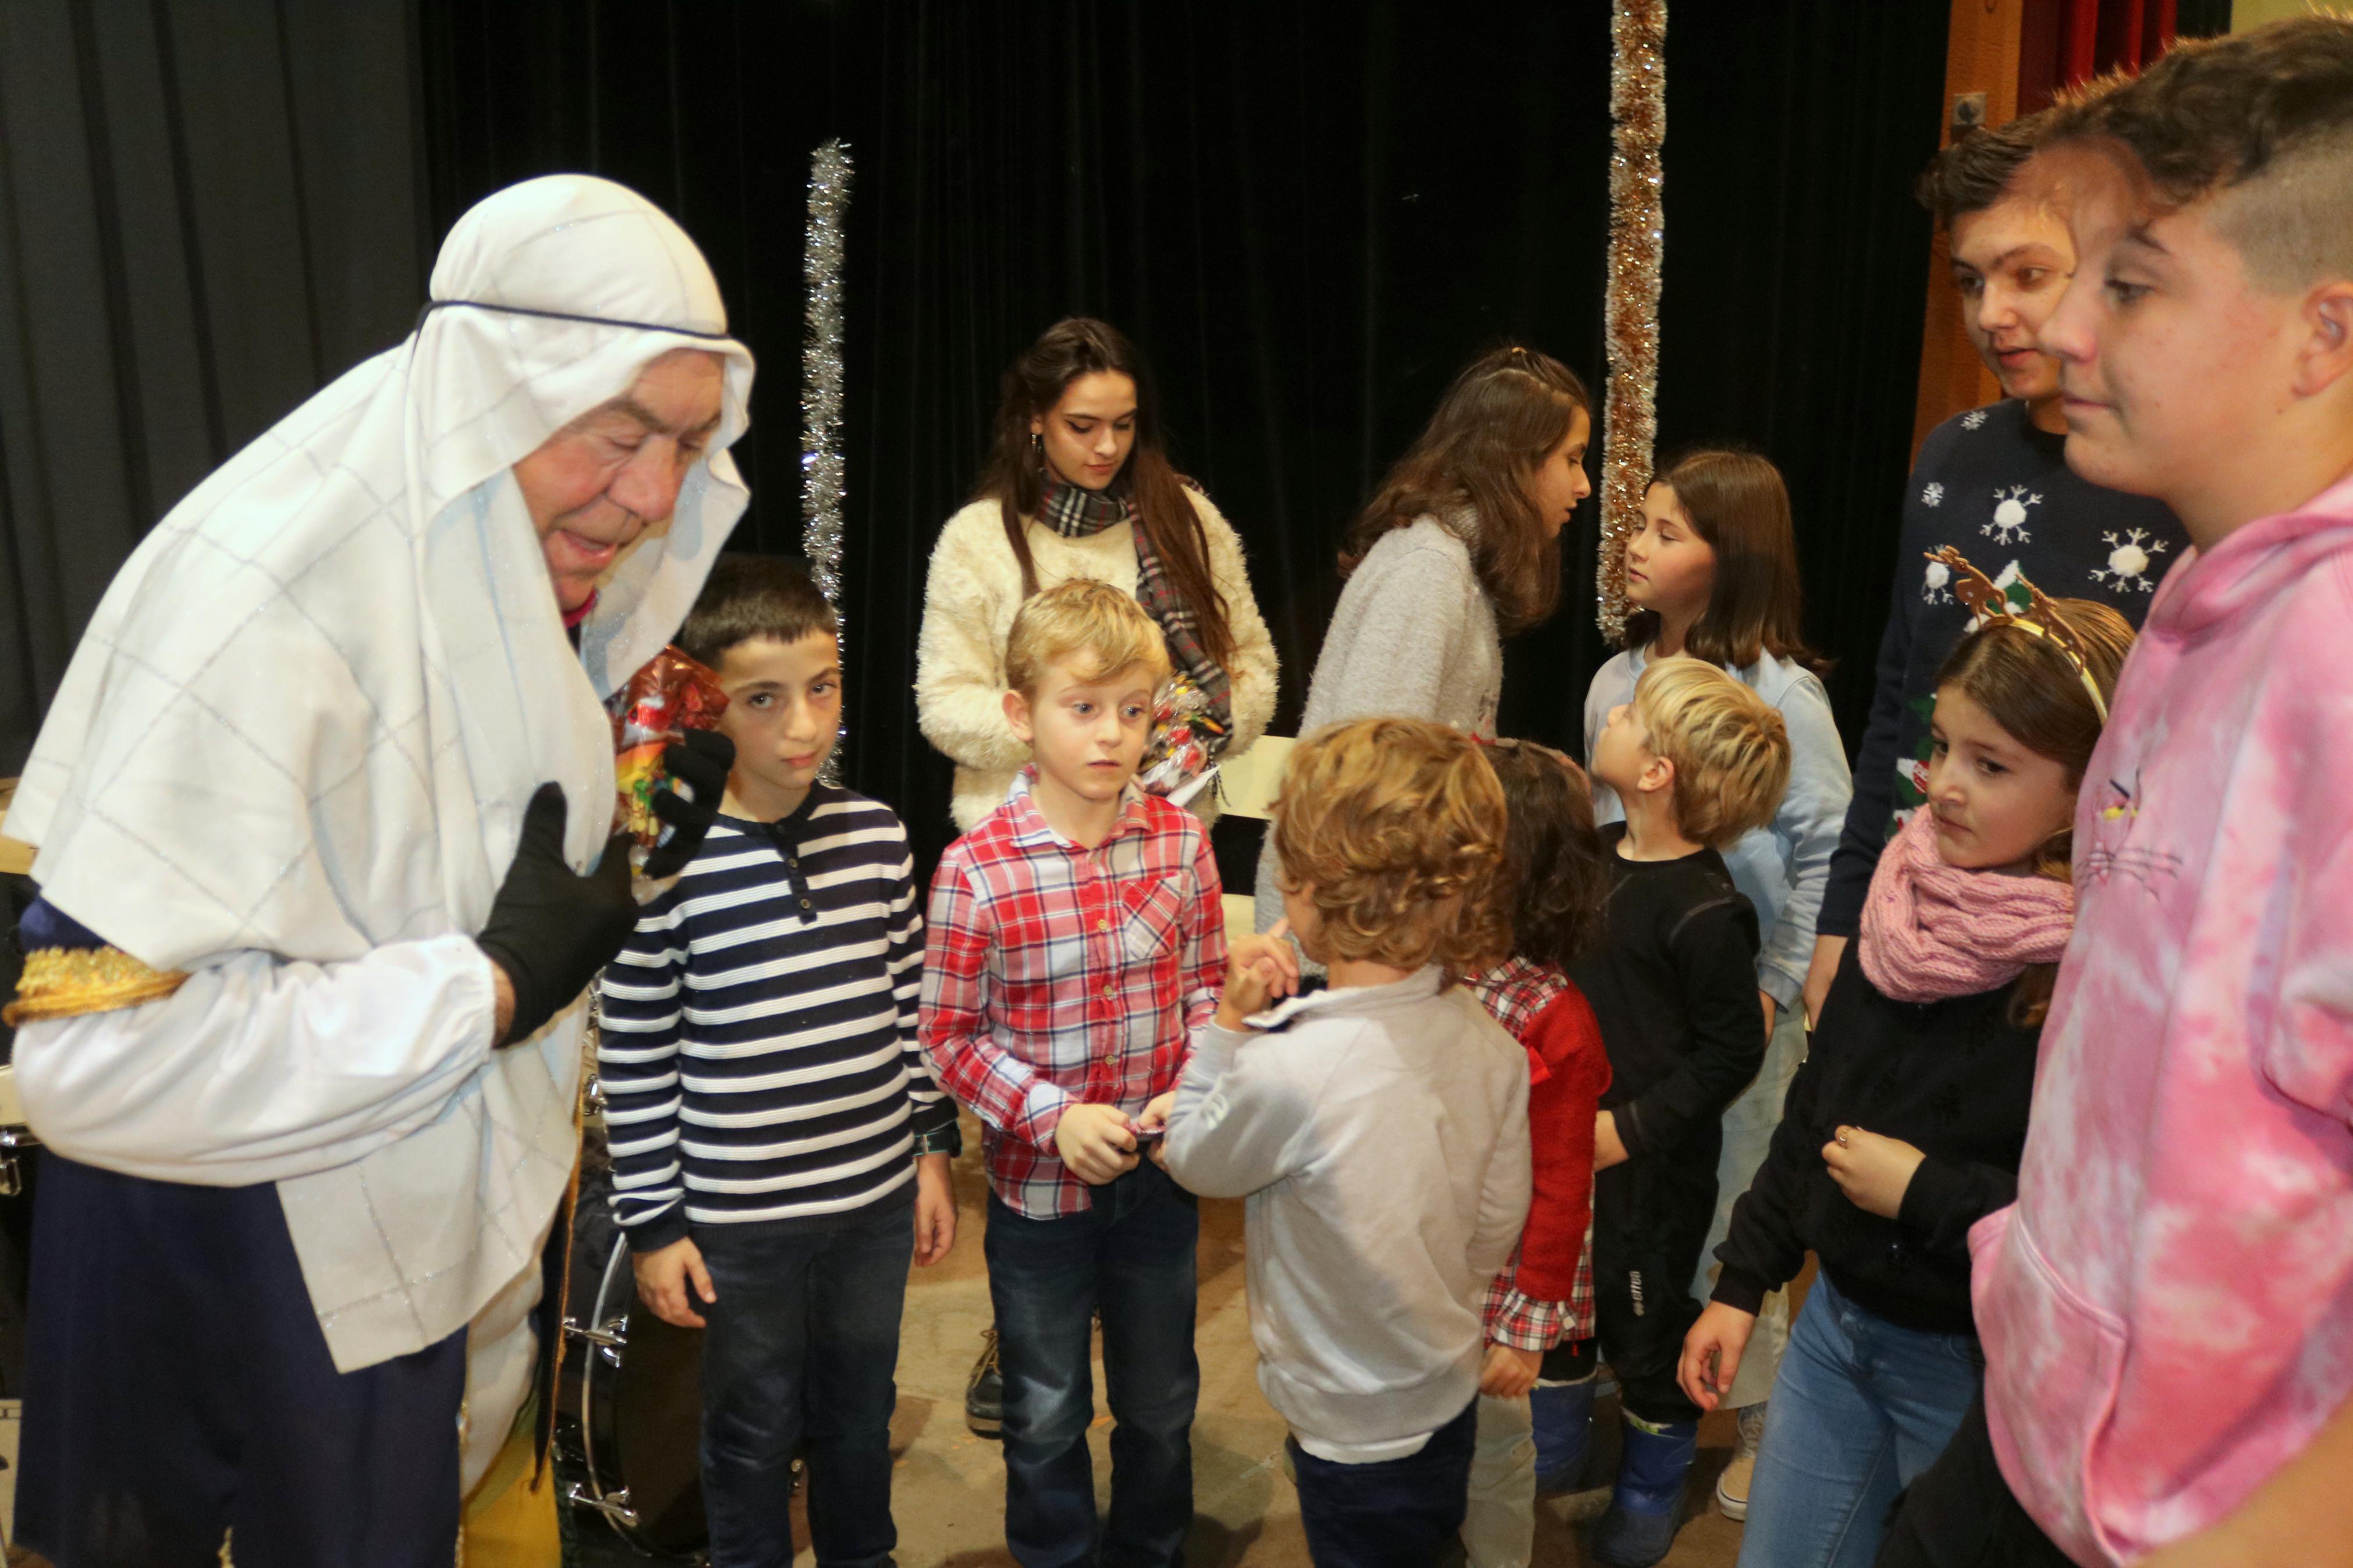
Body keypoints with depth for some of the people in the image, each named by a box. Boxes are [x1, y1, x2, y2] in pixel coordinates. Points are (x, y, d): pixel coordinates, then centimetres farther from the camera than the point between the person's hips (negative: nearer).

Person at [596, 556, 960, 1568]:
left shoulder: (876, 836, -3)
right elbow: (634, 1060, -10)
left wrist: (933, 1150, 9)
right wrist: (652, 1223, -6)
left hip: (879, 1197, 4)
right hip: (739, 1218, -4)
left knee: (860, 1413, 22)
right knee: (753, 1435, 16)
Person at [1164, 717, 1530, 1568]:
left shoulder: (1286, 1071, -34)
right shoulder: (1493, 1045, -15)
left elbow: (1196, 1161, -12)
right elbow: (1496, 1232, -2)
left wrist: (1228, 1022, -11)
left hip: (1352, 1429, -5)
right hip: (1452, 1400, 5)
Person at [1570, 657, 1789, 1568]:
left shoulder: (1704, 912, -24)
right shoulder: (1602, 852, -2)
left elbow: (1731, 1051, -18)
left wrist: (1631, 1128, -18)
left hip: (1653, 1161, -6)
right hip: (1572, 1137, 6)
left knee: (1646, 1314, 13)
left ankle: (1654, 1481, 38)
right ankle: (1559, 1441, 45)